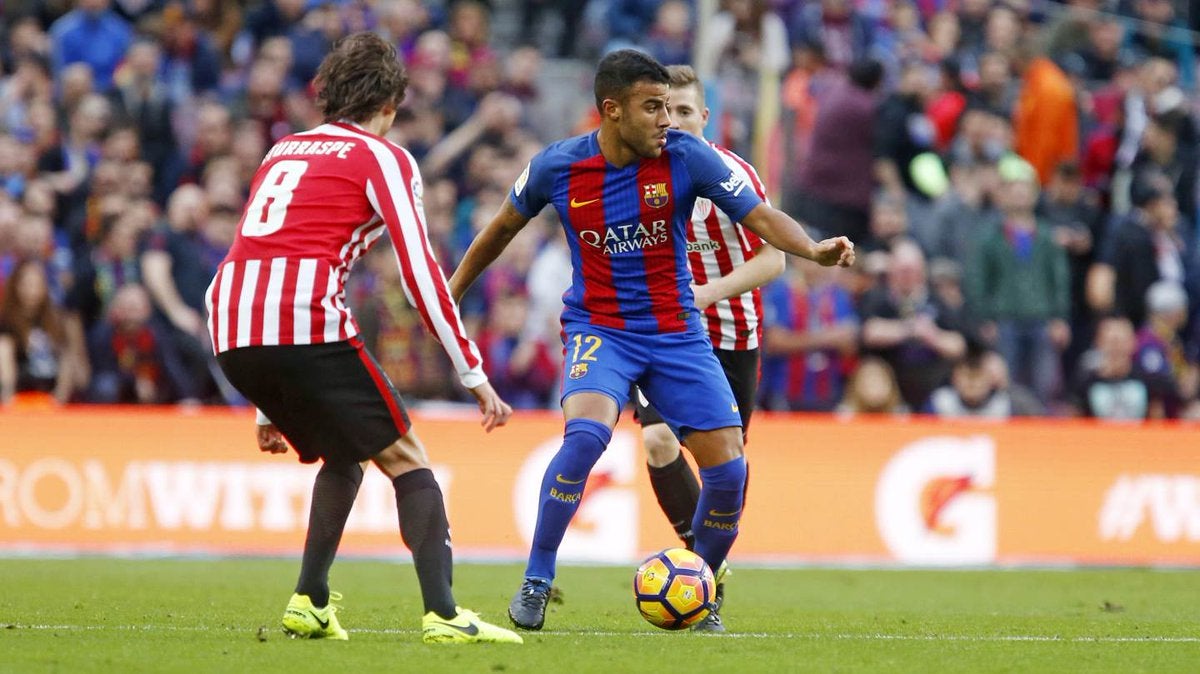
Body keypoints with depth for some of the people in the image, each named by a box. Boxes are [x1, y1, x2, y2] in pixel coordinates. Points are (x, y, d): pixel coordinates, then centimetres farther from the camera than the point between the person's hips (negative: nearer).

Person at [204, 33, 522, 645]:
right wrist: (475, 376, 2)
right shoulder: (382, 157, 9)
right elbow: (420, 272, -1)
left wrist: (269, 406, 34)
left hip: (229, 329, 6)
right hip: (305, 324, -6)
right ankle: (442, 614, -12)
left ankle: (310, 604, 17)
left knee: (341, 455, 26)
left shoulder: (284, 151, 29)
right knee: (405, 459, 2)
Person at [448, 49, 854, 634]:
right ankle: (536, 580, -16)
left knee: (728, 468, -7)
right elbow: (505, 225, 11)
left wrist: (813, 249, -32)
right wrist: (451, 292, 20)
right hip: (598, 328, -2)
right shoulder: (557, 167, -8)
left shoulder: (686, 157, -11)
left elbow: (759, 217, -12)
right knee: (586, 433, -31)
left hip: (676, 332, 2)